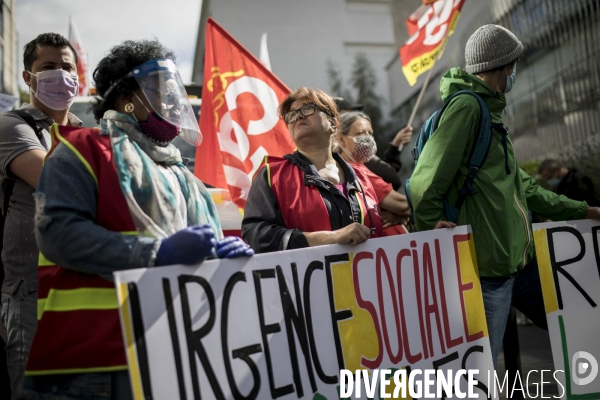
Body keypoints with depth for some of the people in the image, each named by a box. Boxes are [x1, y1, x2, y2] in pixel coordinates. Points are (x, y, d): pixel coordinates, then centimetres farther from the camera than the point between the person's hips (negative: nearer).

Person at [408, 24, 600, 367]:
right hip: (487, 268, -10)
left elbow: (522, 187, 24)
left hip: (521, 261, 10)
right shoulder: (466, 107, -14)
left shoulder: (490, 114, 17)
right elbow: (424, 188, -22)